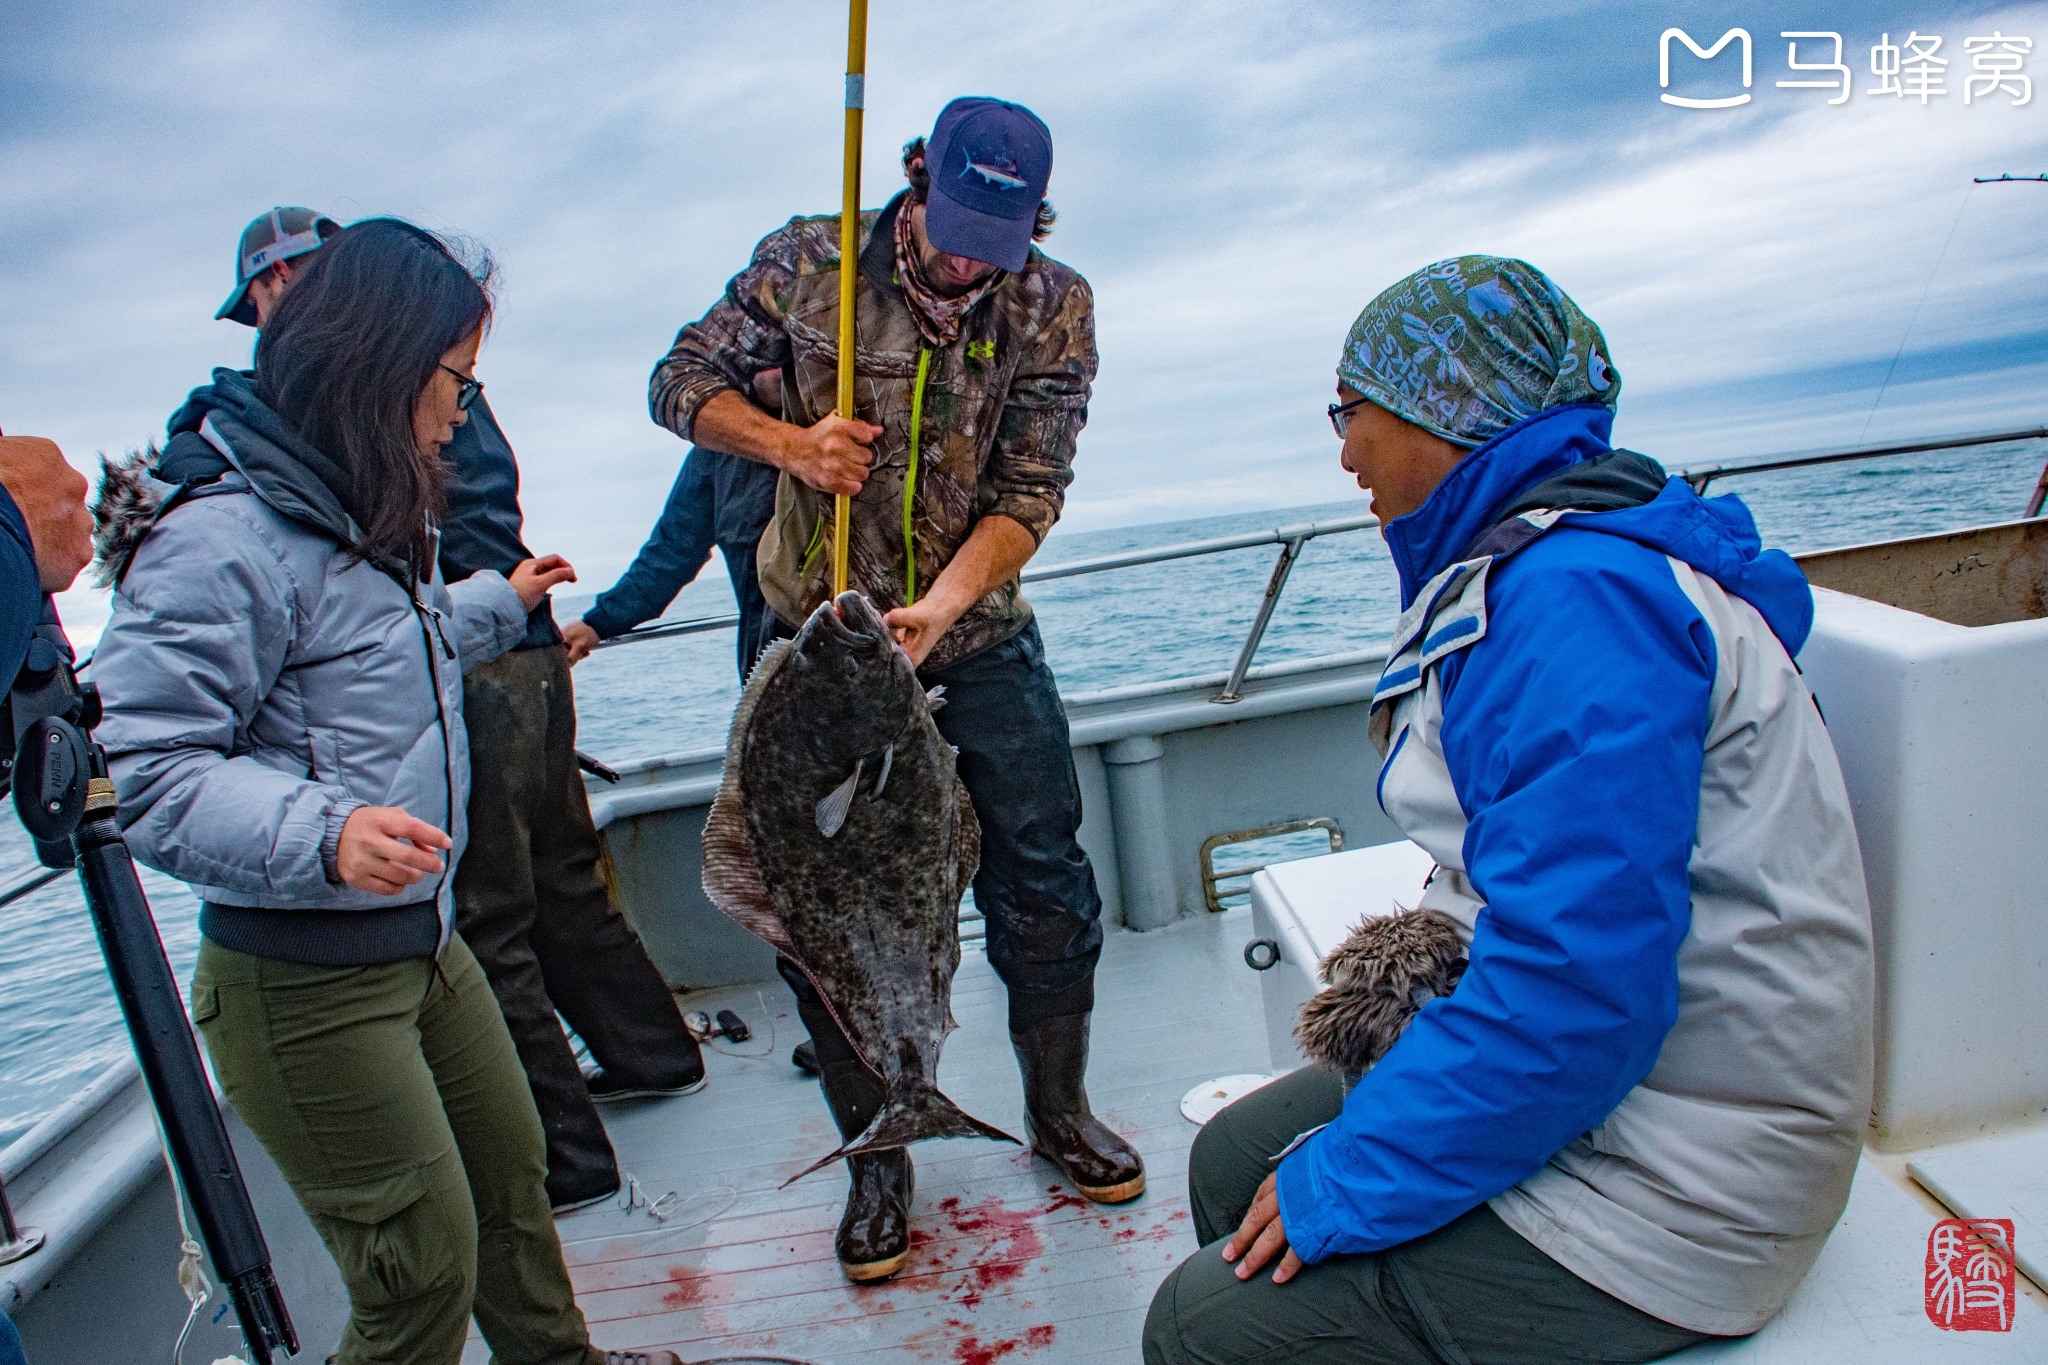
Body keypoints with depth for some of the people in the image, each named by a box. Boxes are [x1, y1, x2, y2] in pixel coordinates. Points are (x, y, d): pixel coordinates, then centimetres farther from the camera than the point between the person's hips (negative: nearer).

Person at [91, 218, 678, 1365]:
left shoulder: (363, 513, 11)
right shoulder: (224, 536, -22)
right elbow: (151, 776, -24)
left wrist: (500, 604, 40)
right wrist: (324, 833, -39)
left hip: (421, 940, 10)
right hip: (302, 983, -10)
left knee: (512, 1171, 24)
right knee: (424, 1267, 1)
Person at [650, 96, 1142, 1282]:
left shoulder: (1055, 307, -7)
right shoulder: (808, 260, -8)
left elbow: (1030, 492, -12)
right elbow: (684, 382, -2)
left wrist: (941, 606, -27)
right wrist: (790, 443, -21)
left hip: (978, 631, 1)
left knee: (1044, 874, 3)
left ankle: (1060, 1110, 27)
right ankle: (878, 1162, 21)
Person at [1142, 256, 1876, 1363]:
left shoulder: (1579, 597, -25)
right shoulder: (1533, 568, 10)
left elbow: (1574, 987, -30)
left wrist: (1346, 1185, -20)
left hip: (1661, 1190, -10)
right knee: (1231, 1159, 12)